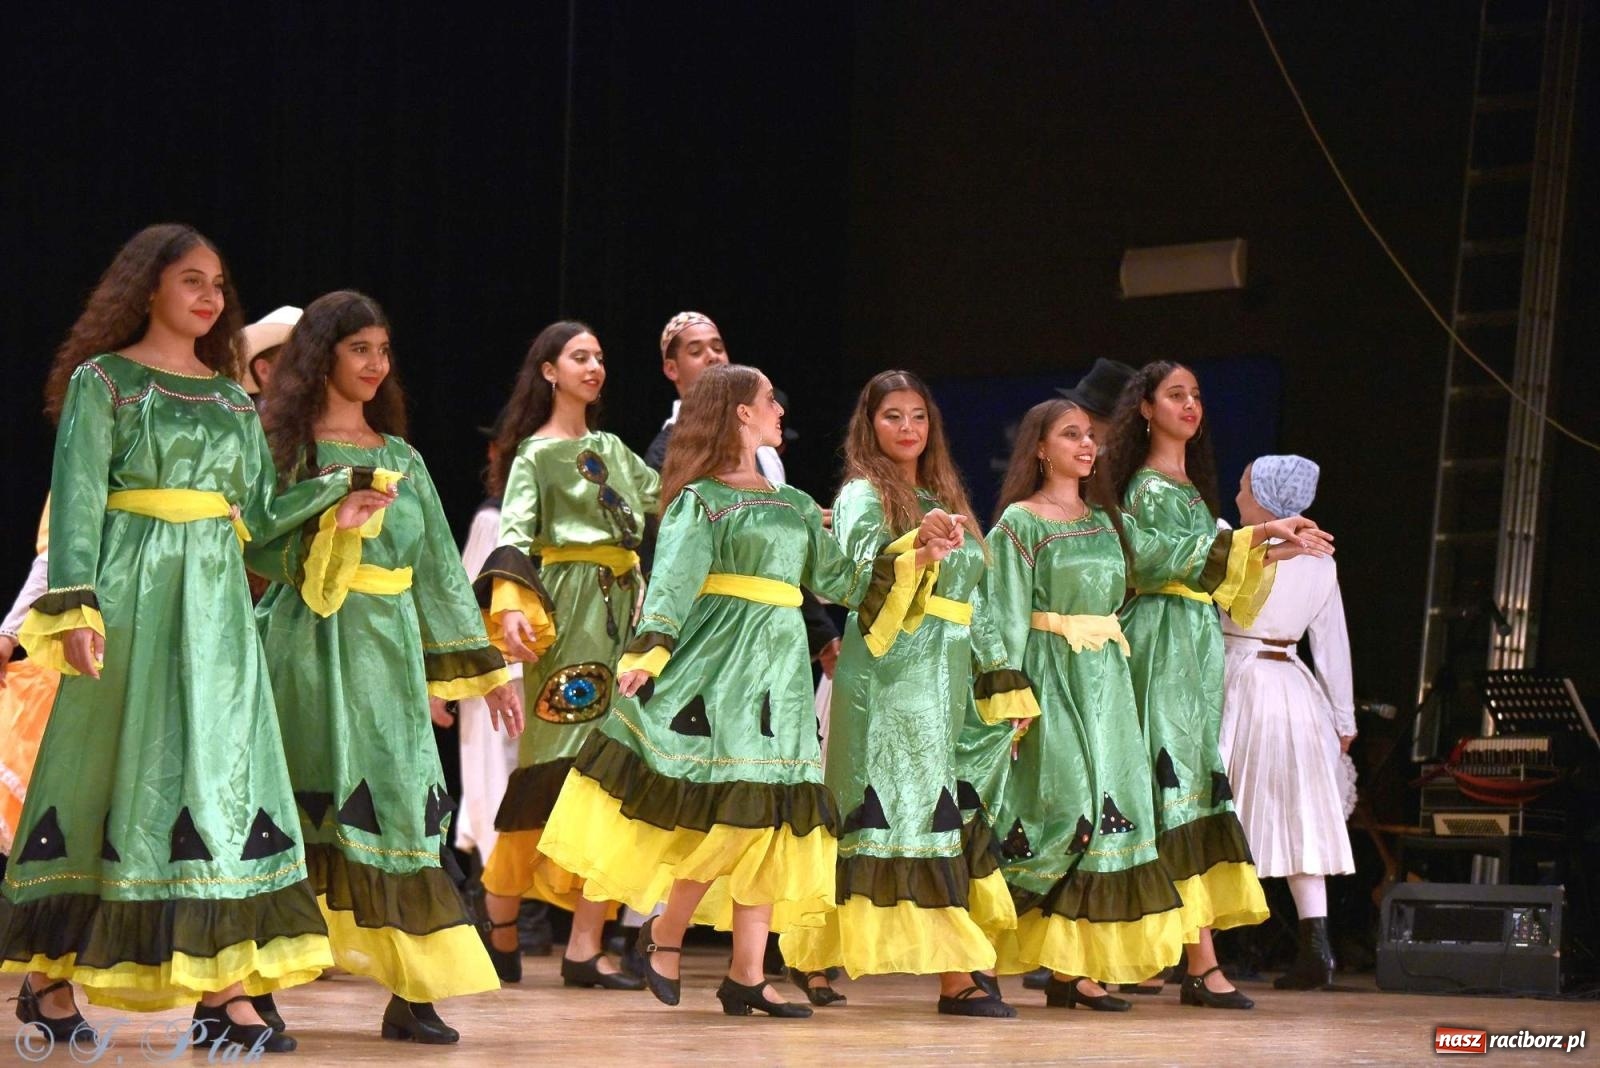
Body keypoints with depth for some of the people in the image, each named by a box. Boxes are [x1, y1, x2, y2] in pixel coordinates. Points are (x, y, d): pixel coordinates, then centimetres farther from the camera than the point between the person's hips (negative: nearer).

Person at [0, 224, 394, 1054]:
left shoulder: (232, 398, 16)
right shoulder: (102, 381, 1)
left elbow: (257, 512, 14)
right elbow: (76, 502, -6)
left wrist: (332, 504, -1)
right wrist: (75, 606, -16)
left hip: (216, 602, 5)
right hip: (134, 595, -5)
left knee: (224, 774, -3)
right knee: (116, 769, -3)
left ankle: (224, 990, -6)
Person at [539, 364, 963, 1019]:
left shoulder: (792, 505, 19)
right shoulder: (700, 498, -2)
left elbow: (838, 578, 15)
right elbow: (673, 582, -13)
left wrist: (916, 554, 8)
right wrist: (647, 653, -27)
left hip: (778, 670, 7)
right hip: (717, 667, -7)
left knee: (766, 817, 2)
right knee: (730, 810, -14)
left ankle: (747, 976, 3)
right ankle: (664, 934, 5)